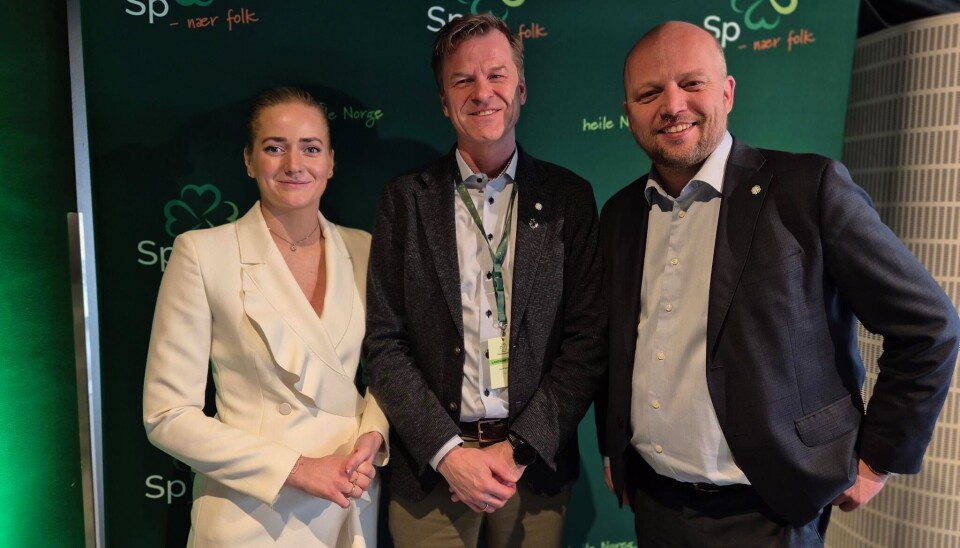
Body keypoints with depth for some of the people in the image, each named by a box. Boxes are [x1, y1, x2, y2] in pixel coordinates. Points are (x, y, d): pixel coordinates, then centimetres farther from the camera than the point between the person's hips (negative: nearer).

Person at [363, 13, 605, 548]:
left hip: (536, 459, 1)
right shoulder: (406, 199, -2)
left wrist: (519, 447, -10)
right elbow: (385, 342, -3)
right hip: (430, 464, 0)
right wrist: (447, 451, -11)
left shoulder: (569, 197, -1)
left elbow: (588, 339, -4)